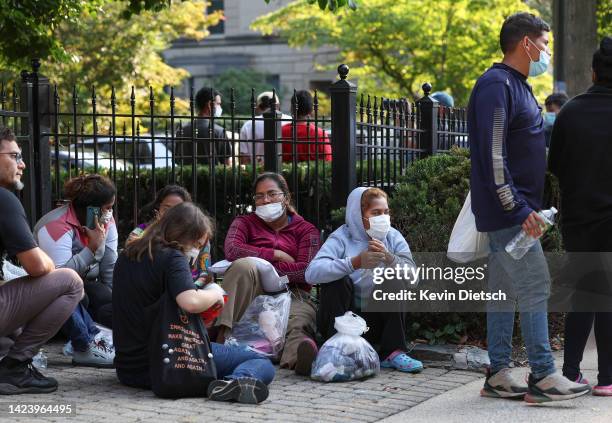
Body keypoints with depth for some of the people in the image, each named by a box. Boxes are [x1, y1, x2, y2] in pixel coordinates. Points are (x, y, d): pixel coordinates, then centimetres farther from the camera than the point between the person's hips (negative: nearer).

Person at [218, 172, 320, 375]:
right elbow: (232, 250, -5)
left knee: (298, 327, -37)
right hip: (251, 295, 1)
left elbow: (306, 270, -3)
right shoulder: (245, 223, 19)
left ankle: (299, 355, -74)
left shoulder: (306, 230, 16)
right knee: (243, 265, -32)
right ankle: (222, 336, -41)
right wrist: (277, 255, -5)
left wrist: (258, 267, -9)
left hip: (293, 296, -1)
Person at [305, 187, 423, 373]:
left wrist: (389, 259, -31)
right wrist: (355, 262, -38)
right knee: (338, 281, -25)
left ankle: (393, 352, -17)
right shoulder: (342, 237, -10)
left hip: (378, 321, 3)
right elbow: (312, 273, -28)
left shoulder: (393, 237, 1)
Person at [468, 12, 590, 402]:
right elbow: (493, 154, -21)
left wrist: (526, 206, 17)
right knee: (536, 286, -9)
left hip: (514, 212, 10)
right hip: (507, 212, -10)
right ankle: (543, 376, -5)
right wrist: (519, 209, -22)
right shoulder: (497, 85, -14)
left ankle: (498, 375, 14)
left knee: (505, 290, 10)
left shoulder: (517, 86, 18)